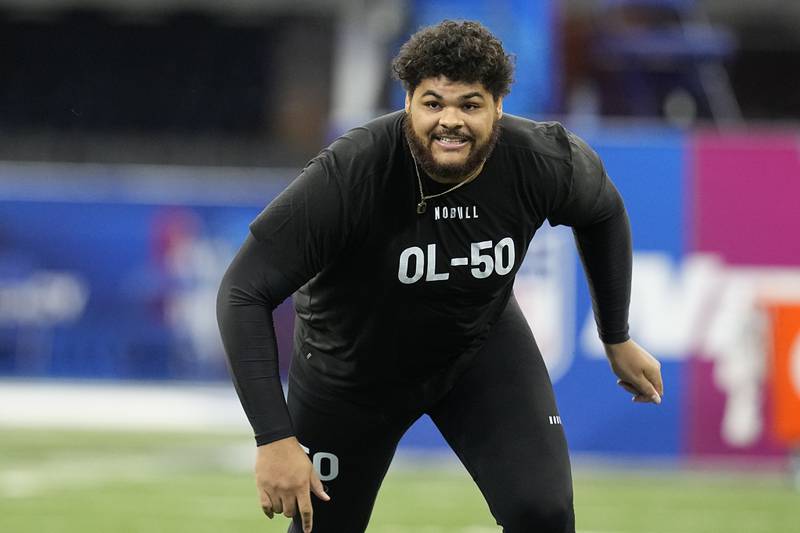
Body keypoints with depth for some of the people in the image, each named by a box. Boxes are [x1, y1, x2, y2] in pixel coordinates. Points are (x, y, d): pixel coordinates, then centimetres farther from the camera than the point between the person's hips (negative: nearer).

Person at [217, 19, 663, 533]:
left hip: (483, 347, 2)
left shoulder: (542, 160, -25)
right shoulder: (348, 176, -35)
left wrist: (618, 340, 9)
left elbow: (602, 212, 1)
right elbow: (244, 293, -33)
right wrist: (274, 440, -39)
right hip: (351, 368, -2)